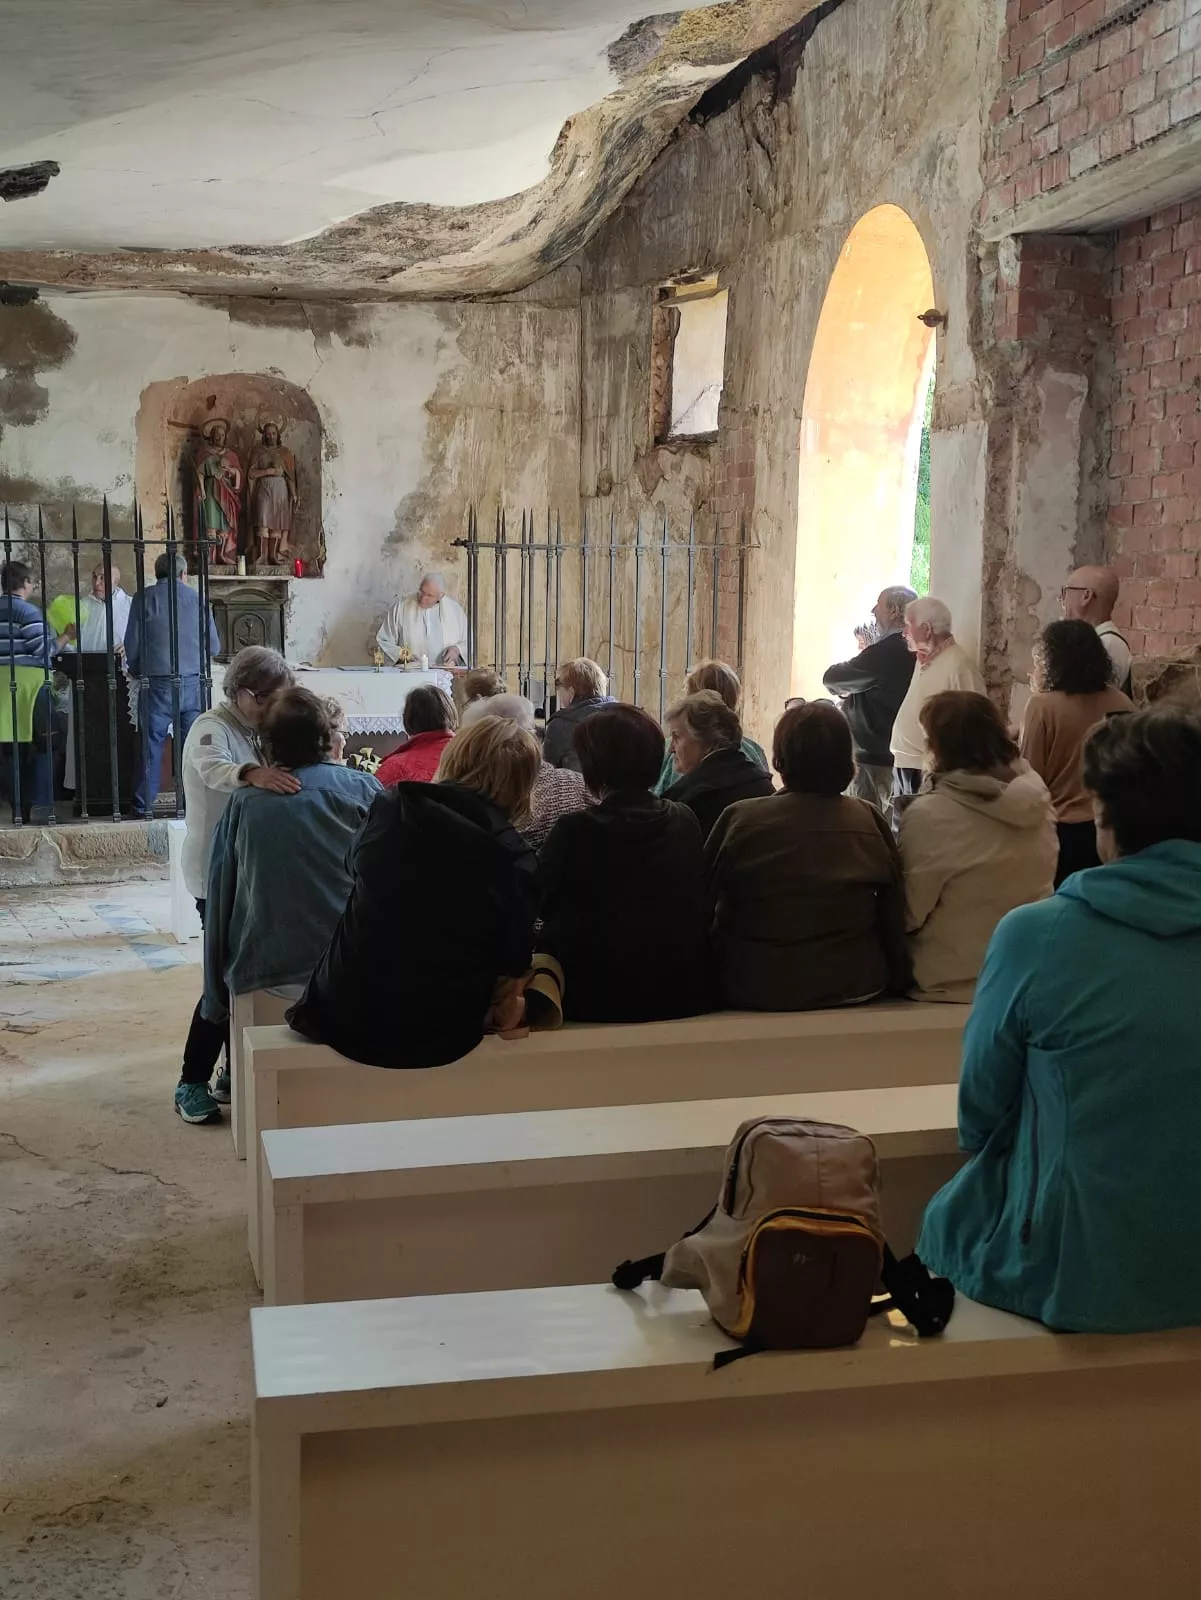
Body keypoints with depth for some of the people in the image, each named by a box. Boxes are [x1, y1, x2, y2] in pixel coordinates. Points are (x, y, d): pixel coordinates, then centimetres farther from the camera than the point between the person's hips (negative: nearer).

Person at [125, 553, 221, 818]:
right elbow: (214, 646, 10)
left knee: (151, 744, 3)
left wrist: (136, 670, 20)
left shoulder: (144, 598, 0)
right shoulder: (197, 598, 6)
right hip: (193, 683, 2)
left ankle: (144, 805, 5)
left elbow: (132, 644, 1)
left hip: (157, 683, -2)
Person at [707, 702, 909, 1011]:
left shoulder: (739, 819, -11)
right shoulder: (870, 822, -6)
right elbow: (895, 920, 0)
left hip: (757, 991, -2)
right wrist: (898, 979, 13)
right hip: (856, 987, 2)